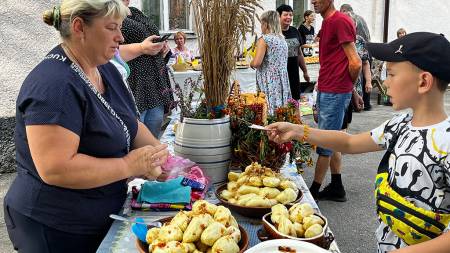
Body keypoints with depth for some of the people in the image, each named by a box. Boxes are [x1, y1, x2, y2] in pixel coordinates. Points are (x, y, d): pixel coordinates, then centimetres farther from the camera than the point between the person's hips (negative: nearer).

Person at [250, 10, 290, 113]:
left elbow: (257, 62, -18)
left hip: (269, 81, -7)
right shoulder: (282, 39, 13)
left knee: (270, 111, -4)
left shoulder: (264, 39, -9)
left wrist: (251, 63, 3)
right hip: (283, 80, 7)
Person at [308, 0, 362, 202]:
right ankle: (336, 188, 25)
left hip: (335, 93, -10)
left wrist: (348, 86, -4)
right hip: (325, 90, 10)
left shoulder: (340, 21, -15)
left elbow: (355, 63, -19)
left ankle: (314, 191, 9)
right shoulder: (327, 22, 14)